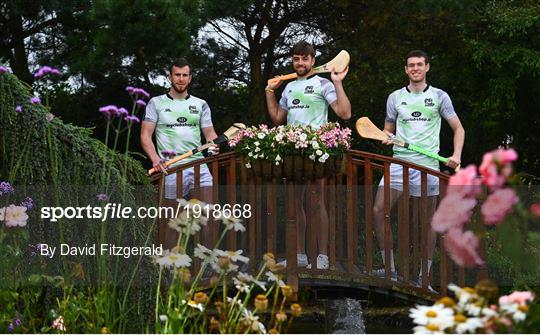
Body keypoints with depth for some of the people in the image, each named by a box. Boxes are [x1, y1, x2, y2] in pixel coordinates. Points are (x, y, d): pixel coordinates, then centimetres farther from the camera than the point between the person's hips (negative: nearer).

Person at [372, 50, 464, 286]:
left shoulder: (439, 97, 6)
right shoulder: (395, 98, 12)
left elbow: (458, 128, 9)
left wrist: (456, 156, -7)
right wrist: (387, 137, -4)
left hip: (427, 163, -2)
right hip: (399, 162, 2)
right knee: (378, 211, -10)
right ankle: (390, 269, -1)